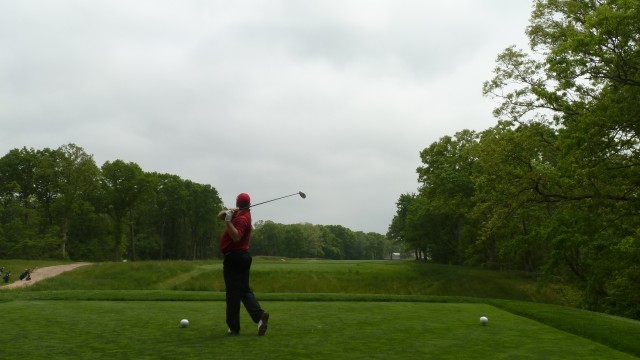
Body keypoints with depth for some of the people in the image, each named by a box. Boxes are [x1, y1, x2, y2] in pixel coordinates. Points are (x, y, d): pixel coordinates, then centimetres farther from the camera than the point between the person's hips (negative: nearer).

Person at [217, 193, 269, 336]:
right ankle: (259, 314, -9)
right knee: (245, 290, 9)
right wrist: (228, 212, -6)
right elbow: (220, 215, 13)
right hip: (243, 256, 9)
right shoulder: (238, 214, 13)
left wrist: (228, 221, -28)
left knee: (233, 293, -2)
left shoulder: (241, 218, -15)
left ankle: (234, 326, 5)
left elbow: (236, 236, -28)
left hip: (233, 258, -9)